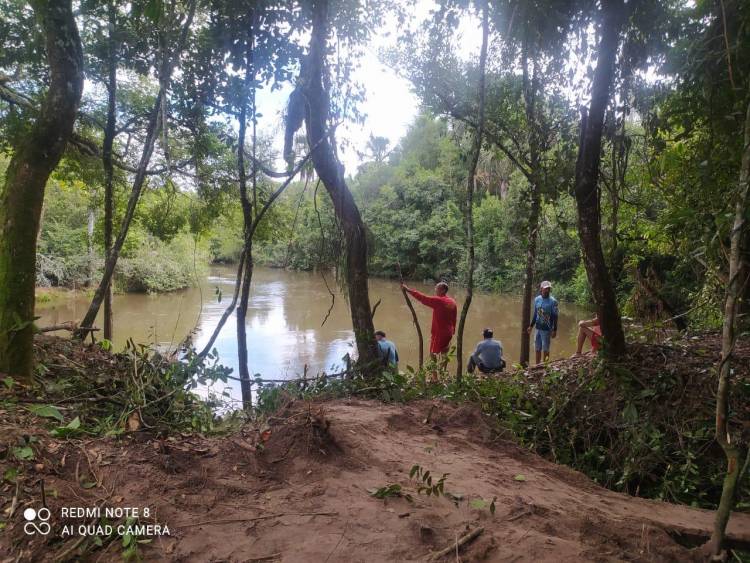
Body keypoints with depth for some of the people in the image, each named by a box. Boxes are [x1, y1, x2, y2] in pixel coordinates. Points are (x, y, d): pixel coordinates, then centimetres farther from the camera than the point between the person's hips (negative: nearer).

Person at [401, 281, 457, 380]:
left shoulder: (438, 301, -18)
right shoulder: (452, 302, 6)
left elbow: (422, 298, -20)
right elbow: (454, 319, 11)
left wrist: (408, 290, -17)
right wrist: (452, 331, 20)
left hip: (438, 333, -7)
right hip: (449, 333, 7)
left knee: (433, 354, 2)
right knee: (444, 354, 16)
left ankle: (435, 378, 0)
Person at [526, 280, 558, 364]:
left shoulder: (553, 301, -10)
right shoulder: (537, 299, 4)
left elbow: (555, 317, -8)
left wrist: (554, 330, -10)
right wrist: (531, 326, 15)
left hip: (547, 329, -5)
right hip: (538, 328, 5)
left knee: (545, 350, 3)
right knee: (537, 349, 12)